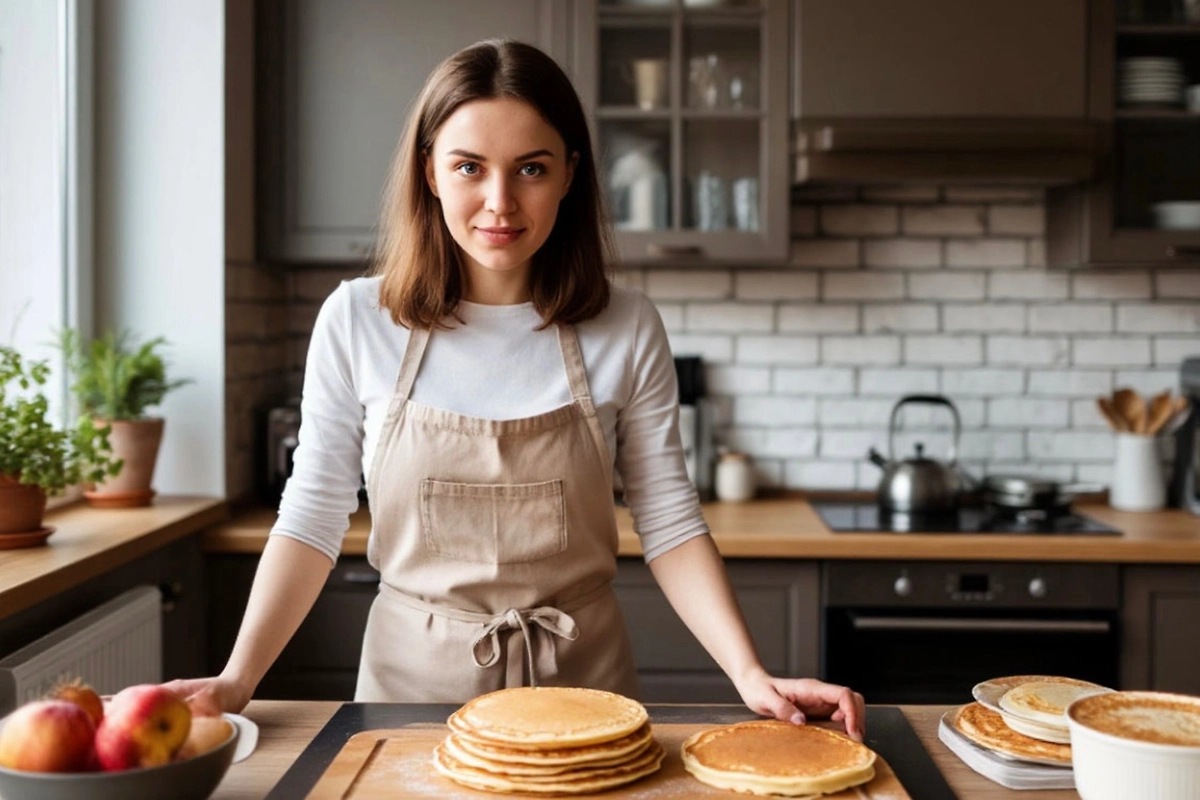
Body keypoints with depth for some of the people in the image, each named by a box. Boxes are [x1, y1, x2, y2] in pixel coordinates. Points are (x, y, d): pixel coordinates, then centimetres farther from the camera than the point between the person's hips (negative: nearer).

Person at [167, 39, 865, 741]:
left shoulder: (626, 332, -7)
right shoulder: (357, 321, -7)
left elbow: (670, 524, -5)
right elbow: (314, 518, -4)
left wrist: (751, 675, -17)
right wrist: (237, 679, -14)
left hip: (582, 680, 0)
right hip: (413, 680, 0)